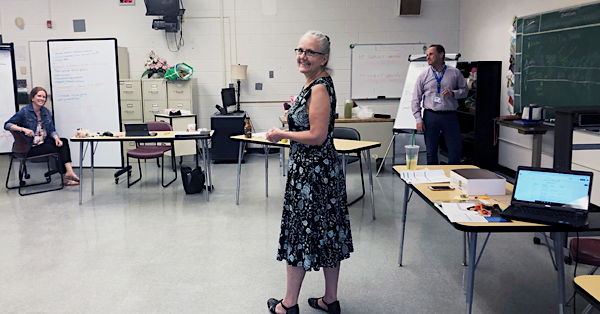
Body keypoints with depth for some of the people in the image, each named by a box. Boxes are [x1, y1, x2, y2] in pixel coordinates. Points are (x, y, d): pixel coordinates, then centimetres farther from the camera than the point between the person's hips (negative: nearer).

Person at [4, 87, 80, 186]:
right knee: (57, 149, -21)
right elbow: (7, 125, -12)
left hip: (44, 142, 6)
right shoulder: (24, 111, -7)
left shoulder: (46, 112, 11)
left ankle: (68, 171, -30)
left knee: (64, 142, -19)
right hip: (30, 147, -6)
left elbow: (52, 130, 9)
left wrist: (56, 138, -14)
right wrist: (23, 129, -29)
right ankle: (65, 177, -15)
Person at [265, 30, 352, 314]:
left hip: (312, 171, -10)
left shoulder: (319, 88, -19)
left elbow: (317, 136, -23)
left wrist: (281, 135, -13)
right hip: (321, 168, 10)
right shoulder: (313, 84, 12)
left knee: (301, 231, 2)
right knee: (325, 233, 15)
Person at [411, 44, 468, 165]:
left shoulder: (455, 73, 5)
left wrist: (453, 93, -9)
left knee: (456, 150, -1)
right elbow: (416, 99, 4)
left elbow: (465, 90, 13)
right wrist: (418, 120, -3)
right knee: (431, 151, 7)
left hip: (450, 116, 0)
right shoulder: (423, 76, 5)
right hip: (431, 116, 0)